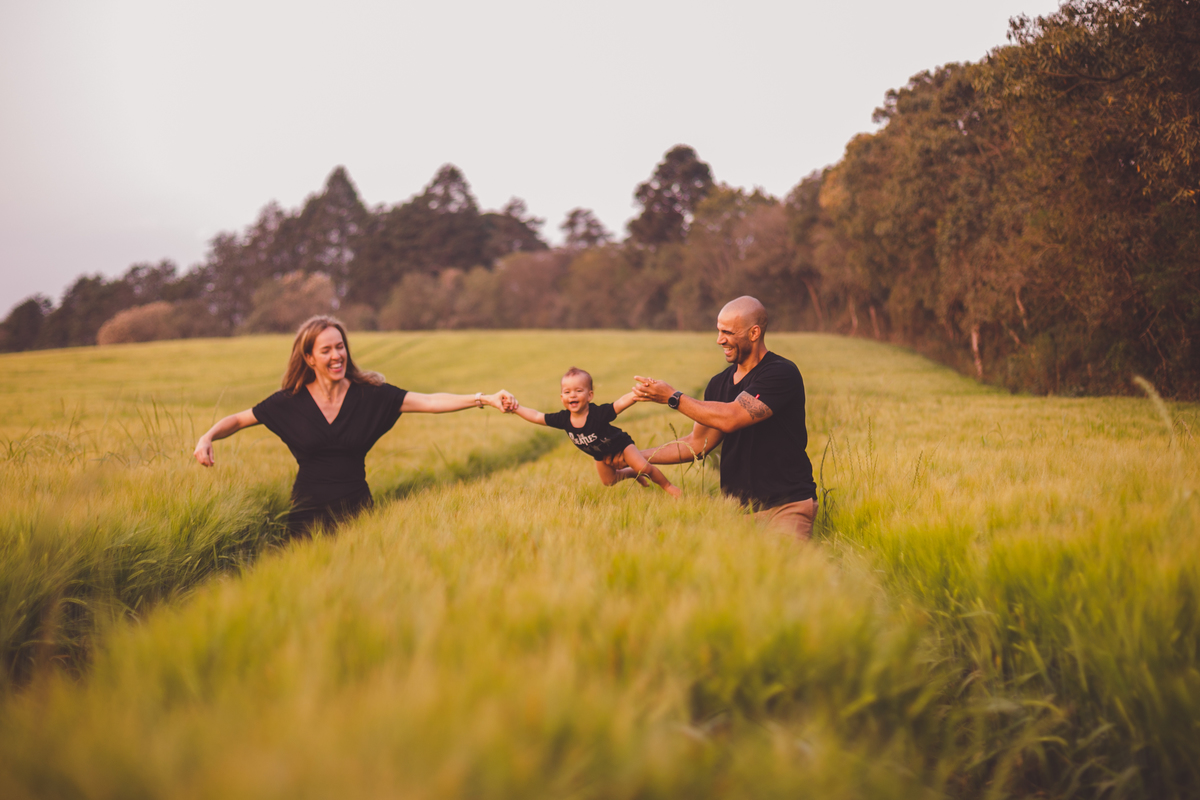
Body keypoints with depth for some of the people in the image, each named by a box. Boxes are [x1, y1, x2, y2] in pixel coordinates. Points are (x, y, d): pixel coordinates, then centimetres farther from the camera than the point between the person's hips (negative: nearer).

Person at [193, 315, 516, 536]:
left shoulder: (370, 394, -5)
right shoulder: (290, 401, -3)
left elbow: (429, 402, -12)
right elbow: (238, 420, 8)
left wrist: (484, 399, -22)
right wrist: (208, 438, -12)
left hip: (355, 508, 0)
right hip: (308, 512, 0)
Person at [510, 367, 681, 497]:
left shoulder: (599, 413, -42)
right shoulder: (563, 419, -28)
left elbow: (621, 402, -54)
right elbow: (536, 417, -19)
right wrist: (516, 408, -30)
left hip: (619, 444, -6)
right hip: (601, 454, 6)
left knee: (643, 467, -20)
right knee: (608, 481, 21)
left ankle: (668, 486, 6)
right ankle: (633, 473, 49)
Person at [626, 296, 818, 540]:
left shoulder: (781, 373, -12)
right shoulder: (720, 383, 13)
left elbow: (730, 418, -22)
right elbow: (698, 443, 17)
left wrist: (672, 397, -14)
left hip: (786, 506, -6)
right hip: (737, 506, 6)